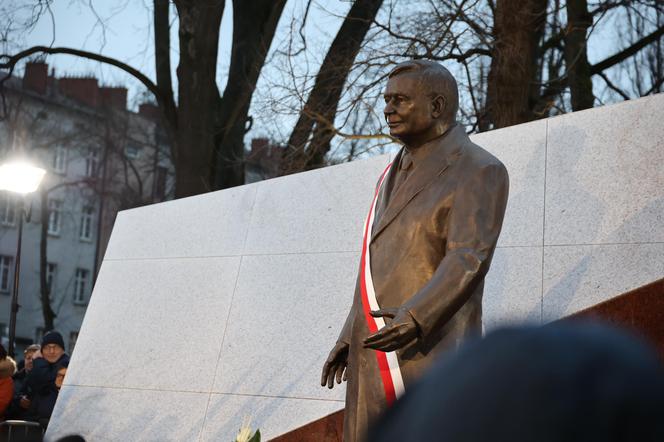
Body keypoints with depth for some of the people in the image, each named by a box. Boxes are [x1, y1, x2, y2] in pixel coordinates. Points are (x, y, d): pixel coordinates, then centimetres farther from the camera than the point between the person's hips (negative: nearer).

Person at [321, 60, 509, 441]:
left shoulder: (479, 171, -7)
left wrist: (416, 319, -32)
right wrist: (349, 337, 20)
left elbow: (469, 260, -19)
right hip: (375, 352, 8)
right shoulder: (399, 173, 19)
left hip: (429, 349, -8)